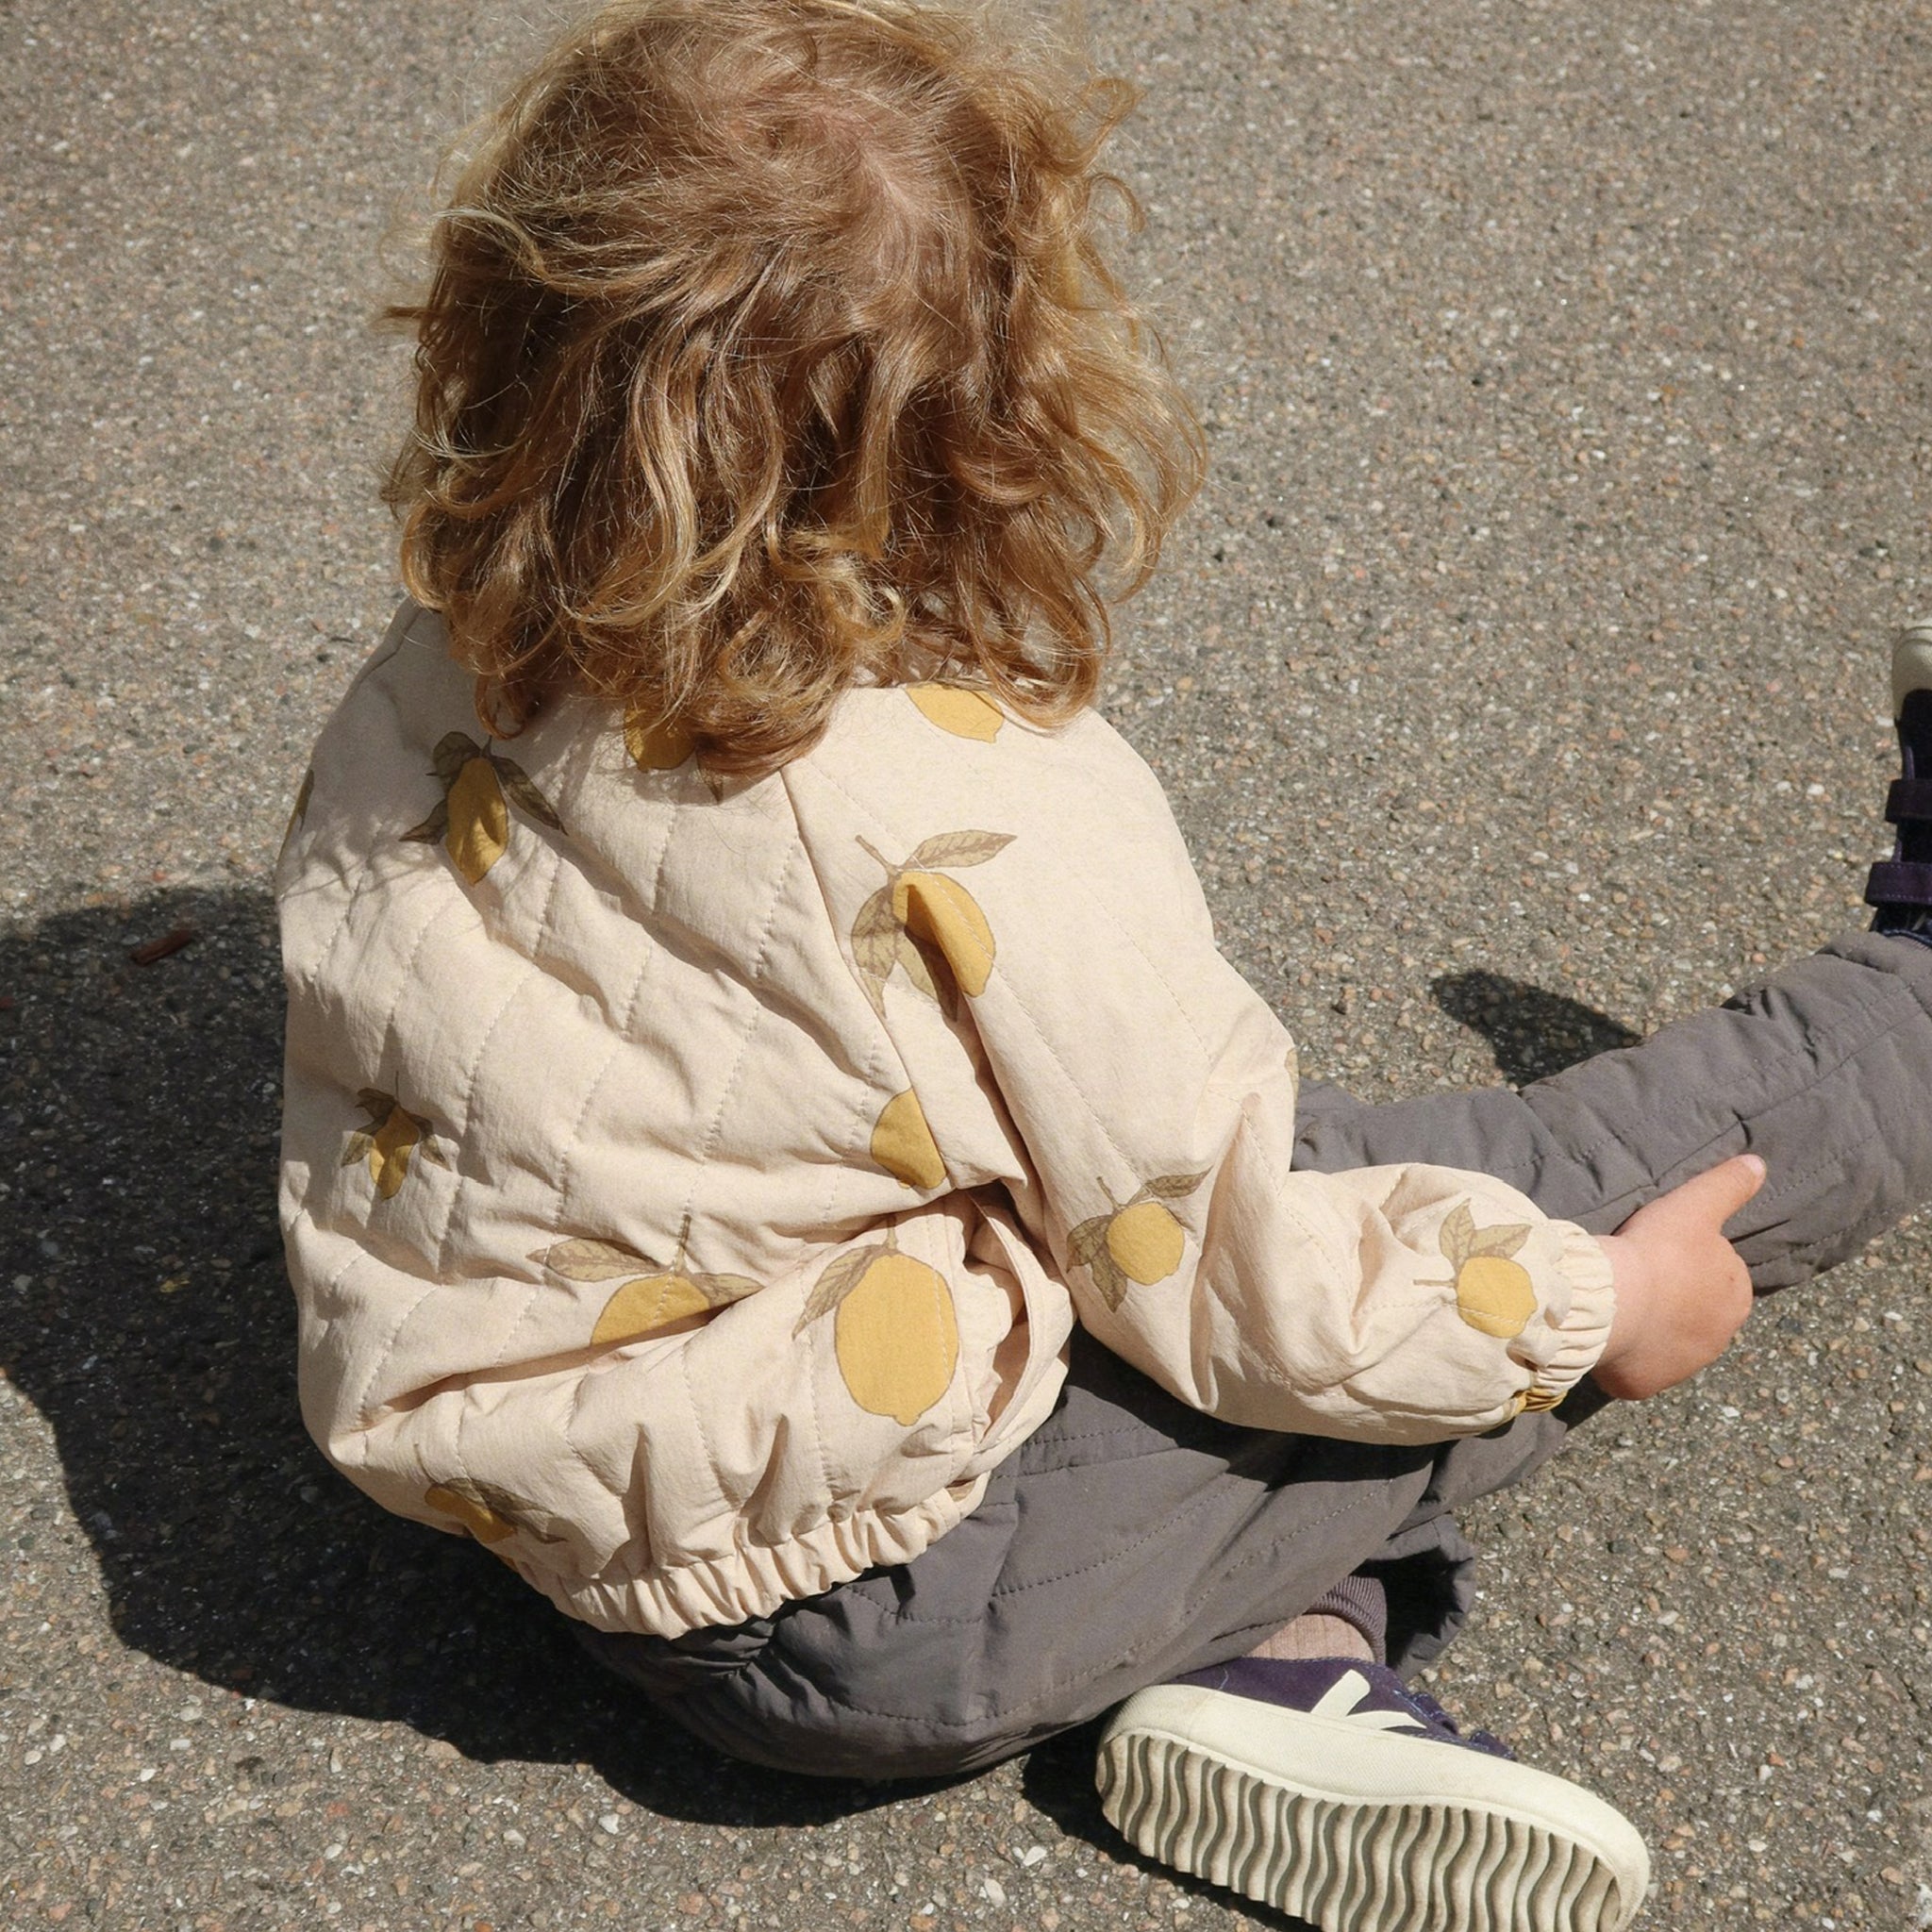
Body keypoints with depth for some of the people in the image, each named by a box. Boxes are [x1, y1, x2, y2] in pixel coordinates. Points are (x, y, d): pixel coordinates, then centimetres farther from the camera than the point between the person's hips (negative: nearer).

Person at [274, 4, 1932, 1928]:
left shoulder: (431, 686, -9)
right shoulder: (992, 840, -29)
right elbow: (1225, 1281, -17)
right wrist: (1594, 1305, -1)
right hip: (874, 1621, -7)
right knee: (1564, 1181, 2)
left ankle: (1281, 1661, 3)